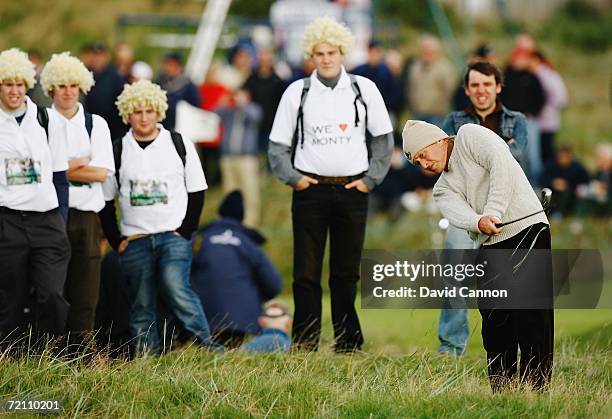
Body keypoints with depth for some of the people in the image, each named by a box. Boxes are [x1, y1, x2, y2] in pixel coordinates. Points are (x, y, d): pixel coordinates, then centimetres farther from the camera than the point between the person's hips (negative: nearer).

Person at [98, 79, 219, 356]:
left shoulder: (180, 146, 5)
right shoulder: (118, 152, 6)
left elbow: (197, 192, 8)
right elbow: (105, 202, 11)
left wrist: (185, 230, -2)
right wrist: (117, 241, 3)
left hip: (173, 237, -2)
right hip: (134, 241, 2)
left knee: (176, 289, -23)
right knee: (141, 307, 2)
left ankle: (208, 347, -15)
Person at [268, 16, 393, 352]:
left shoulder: (363, 89, 5)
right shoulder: (297, 92, 4)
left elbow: (383, 138, 10)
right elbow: (278, 144, 9)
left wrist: (370, 179, 2)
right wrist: (292, 178, -3)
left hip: (352, 190, 0)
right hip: (310, 189, 0)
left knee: (346, 273, 5)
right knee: (306, 274, -2)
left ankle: (348, 346, 11)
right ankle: (304, 347, 0)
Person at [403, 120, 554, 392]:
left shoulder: (470, 136, 6)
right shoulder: (442, 190, 21)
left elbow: (501, 164, -12)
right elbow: (458, 213, -2)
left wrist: (493, 212, -20)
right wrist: (479, 222, -25)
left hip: (526, 229, -7)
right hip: (488, 249, 7)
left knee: (530, 315, -13)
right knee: (494, 324, 1)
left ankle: (536, 388, -13)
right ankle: (501, 393, 6)